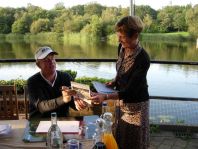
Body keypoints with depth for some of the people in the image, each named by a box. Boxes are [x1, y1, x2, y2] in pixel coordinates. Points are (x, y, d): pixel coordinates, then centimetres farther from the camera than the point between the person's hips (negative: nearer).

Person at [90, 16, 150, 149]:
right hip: (122, 101, 7)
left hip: (136, 105, -6)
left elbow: (130, 91, -27)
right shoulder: (122, 48, -6)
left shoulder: (143, 59, -27)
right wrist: (114, 81, -2)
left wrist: (106, 97, -37)